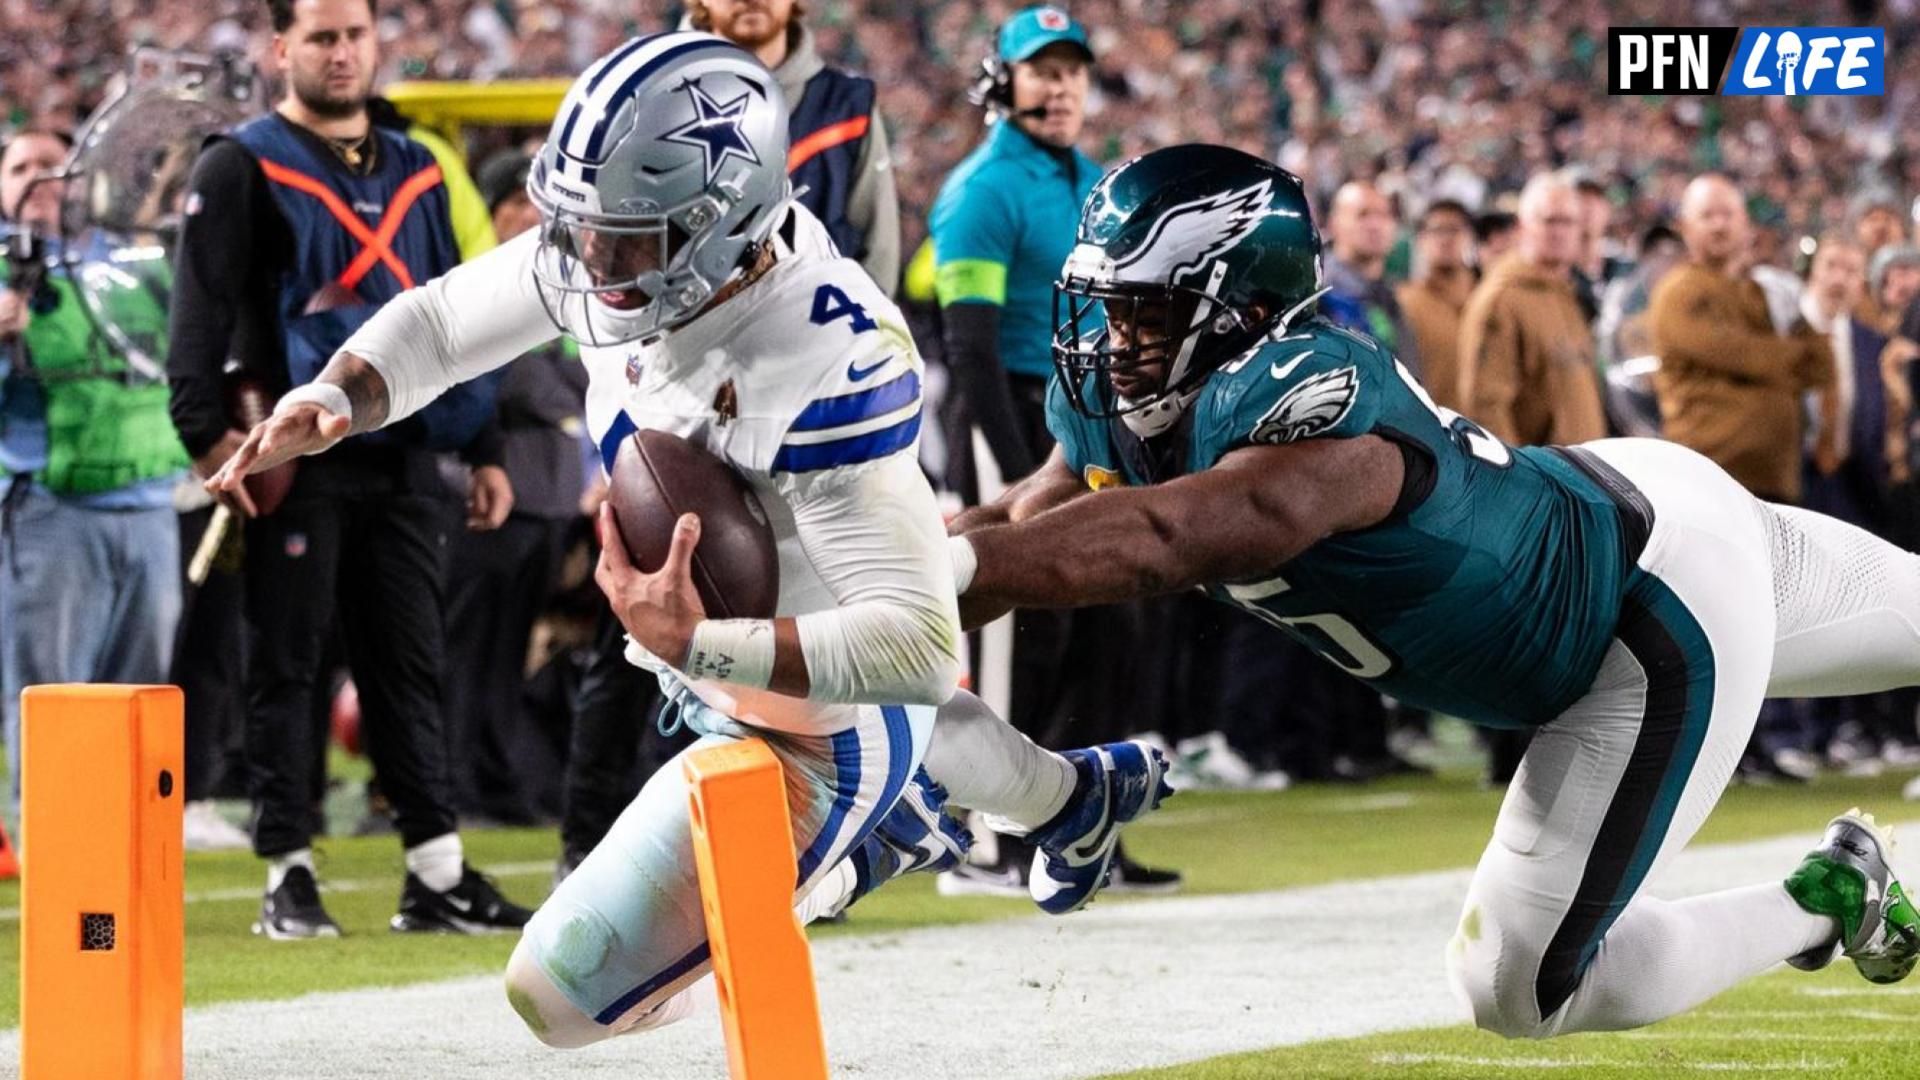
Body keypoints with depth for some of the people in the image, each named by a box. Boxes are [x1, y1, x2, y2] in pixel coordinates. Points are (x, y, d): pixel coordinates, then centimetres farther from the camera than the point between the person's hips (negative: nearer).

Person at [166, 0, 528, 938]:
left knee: (411, 664, 6)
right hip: (298, 460, -5)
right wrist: (207, 432, -20)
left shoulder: (415, 173, 17)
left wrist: (484, 449, 17)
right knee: (286, 666, -2)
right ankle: (288, 877, 0)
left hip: (404, 457, 5)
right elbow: (200, 307, -8)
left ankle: (438, 875, 7)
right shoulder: (243, 168, -1)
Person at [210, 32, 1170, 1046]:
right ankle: (1076, 793, 67)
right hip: (714, 671, 8)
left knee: (563, 992, -7)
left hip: (808, 737, -8)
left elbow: (921, 650, -42)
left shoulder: (827, 371, -41)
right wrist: (333, 402, -22)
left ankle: (869, 839, 9)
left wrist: (695, 645, -47)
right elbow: (438, 320, -3)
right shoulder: (641, 240, -19)